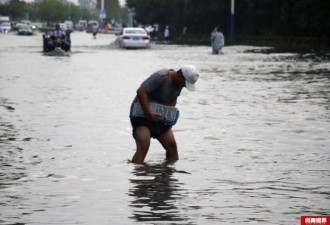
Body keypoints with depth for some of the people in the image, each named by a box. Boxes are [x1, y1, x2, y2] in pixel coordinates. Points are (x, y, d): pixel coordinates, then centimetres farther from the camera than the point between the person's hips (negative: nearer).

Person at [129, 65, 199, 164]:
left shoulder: (179, 83, 2)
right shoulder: (161, 77, -23)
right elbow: (141, 91, -27)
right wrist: (149, 113, -29)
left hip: (159, 117, 8)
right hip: (141, 113, -8)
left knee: (171, 145, 1)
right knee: (143, 145, -24)